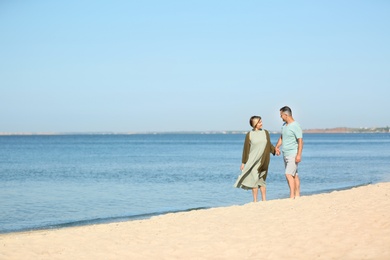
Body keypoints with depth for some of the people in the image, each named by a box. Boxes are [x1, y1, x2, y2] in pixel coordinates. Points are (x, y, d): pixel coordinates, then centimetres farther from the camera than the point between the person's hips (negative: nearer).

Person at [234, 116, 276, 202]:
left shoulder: (265, 132, 6)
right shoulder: (249, 135, -2)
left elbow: (269, 145, 12)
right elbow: (246, 149, 0)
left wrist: (275, 150, -8)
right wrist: (243, 163, -1)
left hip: (263, 161, 2)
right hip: (253, 160, -2)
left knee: (261, 180, 7)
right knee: (254, 180, -4)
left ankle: (264, 200, 12)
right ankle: (255, 201, 2)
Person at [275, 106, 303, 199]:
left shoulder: (295, 126, -14)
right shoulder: (284, 125, 12)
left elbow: (300, 141, -18)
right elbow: (281, 137, 25)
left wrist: (299, 155, -24)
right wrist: (277, 147, 10)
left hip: (293, 155, -8)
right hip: (286, 155, 9)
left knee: (289, 174, -16)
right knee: (294, 175, 11)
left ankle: (292, 196, -16)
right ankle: (297, 195, 14)